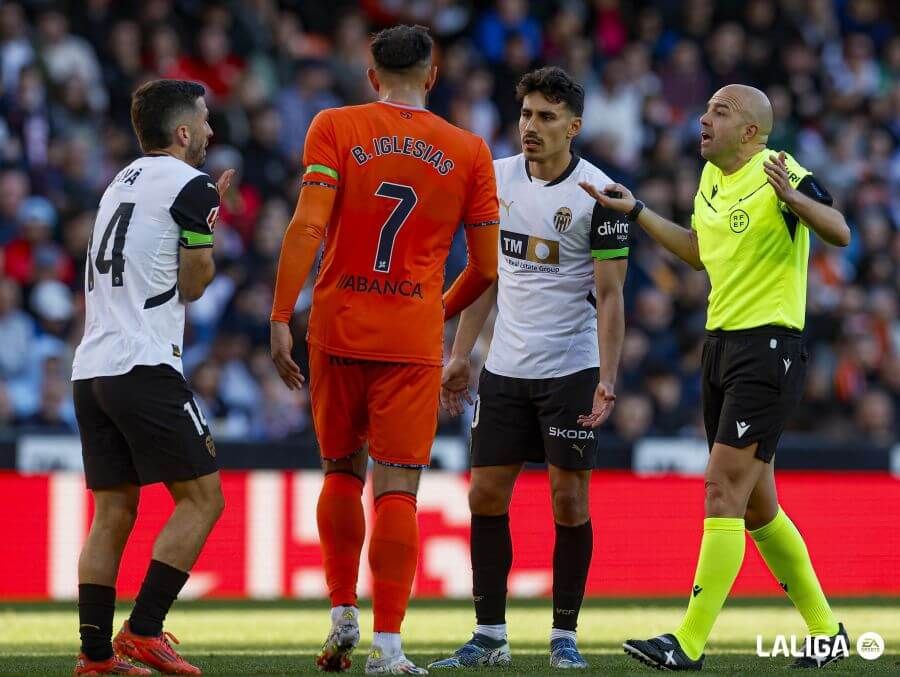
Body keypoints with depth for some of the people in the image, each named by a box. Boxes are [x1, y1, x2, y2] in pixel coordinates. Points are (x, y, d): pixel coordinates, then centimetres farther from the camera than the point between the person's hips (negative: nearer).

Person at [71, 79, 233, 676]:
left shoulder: (122, 184, 21)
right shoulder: (190, 188, -4)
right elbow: (193, 284, 0)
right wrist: (211, 217, 15)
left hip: (90, 370, 8)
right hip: (145, 366, -8)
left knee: (113, 511, 9)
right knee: (202, 498, -2)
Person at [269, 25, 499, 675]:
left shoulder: (334, 128, 1)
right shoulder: (469, 152, 4)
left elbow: (307, 227, -11)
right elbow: (486, 267, 6)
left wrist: (282, 318, -11)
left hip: (338, 329, 1)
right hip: (414, 340, -1)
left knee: (342, 471, 19)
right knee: (398, 489, -2)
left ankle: (343, 615, 22)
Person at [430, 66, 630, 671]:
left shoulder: (599, 194, -10)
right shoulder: (498, 177, 5)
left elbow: (609, 295, -10)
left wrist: (608, 379, -18)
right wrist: (461, 354, 10)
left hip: (571, 370, -5)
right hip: (505, 368, 5)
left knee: (570, 500, -3)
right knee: (486, 496, 2)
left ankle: (565, 637, 7)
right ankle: (489, 637, 9)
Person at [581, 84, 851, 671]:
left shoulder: (781, 172, -12)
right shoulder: (712, 177, 13)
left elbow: (839, 232, -25)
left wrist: (793, 197, -42)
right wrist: (636, 212, 26)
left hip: (769, 348, -9)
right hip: (721, 343, 9)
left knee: (724, 489, -13)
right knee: (756, 504, 12)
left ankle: (690, 643, -13)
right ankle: (826, 633, 24)